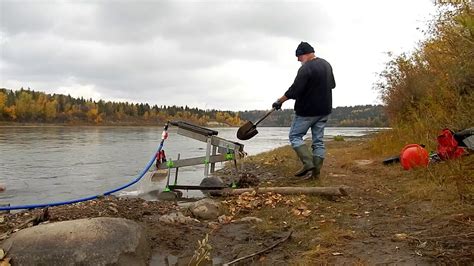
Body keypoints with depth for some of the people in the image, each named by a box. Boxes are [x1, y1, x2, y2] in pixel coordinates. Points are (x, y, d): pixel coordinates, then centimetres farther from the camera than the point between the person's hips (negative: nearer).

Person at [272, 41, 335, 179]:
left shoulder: (306, 68, -18)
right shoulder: (326, 64, 11)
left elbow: (294, 90, -22)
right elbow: (332, 84, 23)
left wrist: (279, 101, -12)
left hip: (307, 110, -8)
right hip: (324, 110, 8)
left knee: (295, 136, 5)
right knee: (318, 140, 9)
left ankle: (308, 162, -8)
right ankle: (316, 172, 10)